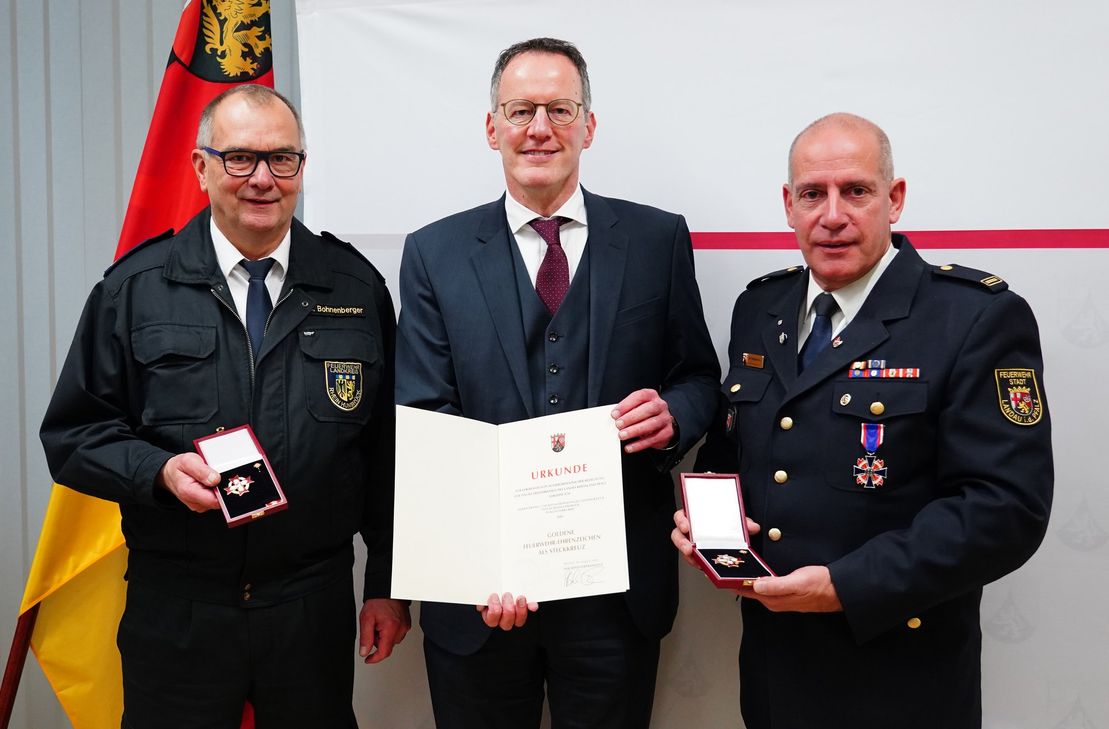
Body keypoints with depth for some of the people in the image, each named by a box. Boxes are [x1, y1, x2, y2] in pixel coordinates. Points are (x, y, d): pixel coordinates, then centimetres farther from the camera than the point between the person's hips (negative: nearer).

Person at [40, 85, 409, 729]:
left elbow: (388, 448, 4)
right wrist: (160, 471, -17)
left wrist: (389, 586, 4)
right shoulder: (135, 288, 0)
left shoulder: (357, 288, 3)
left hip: (316, 608, 1)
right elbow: (74, 432, 2)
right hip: (175, 611, 0)